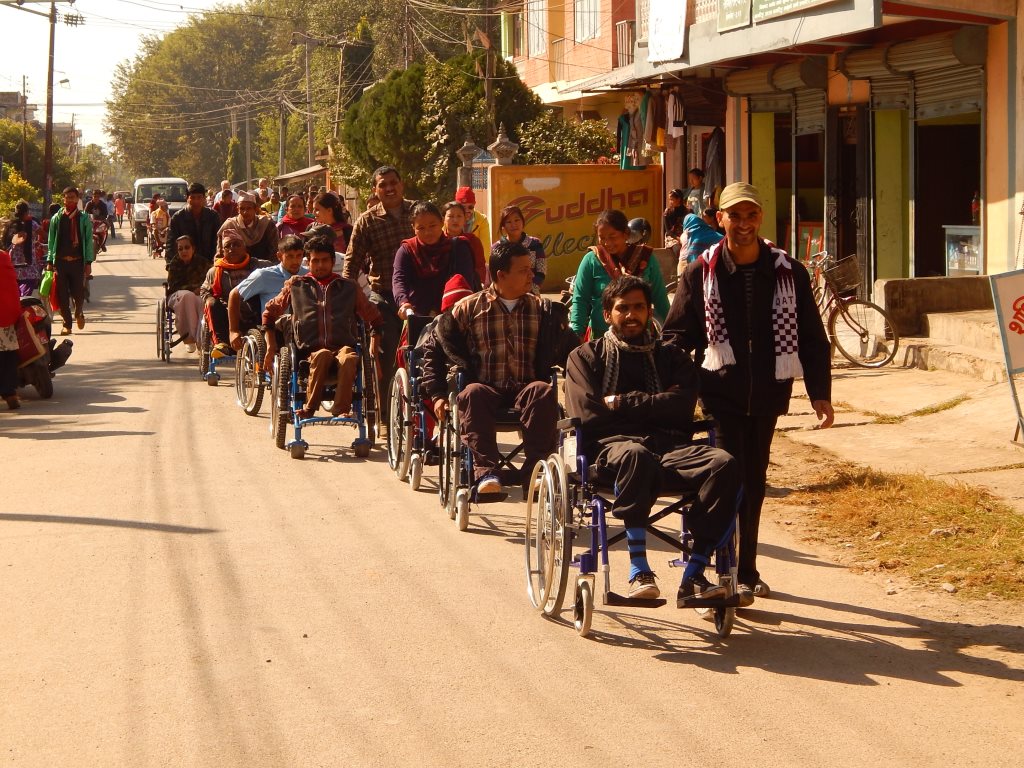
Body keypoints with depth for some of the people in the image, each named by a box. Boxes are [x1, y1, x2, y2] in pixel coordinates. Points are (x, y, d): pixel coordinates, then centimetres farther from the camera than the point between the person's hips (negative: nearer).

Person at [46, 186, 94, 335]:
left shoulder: (84, 219, 2)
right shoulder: (56, 218, 5)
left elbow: (88, 241, 1)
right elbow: (51, 241, 7)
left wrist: (88, 262, -4)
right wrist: (50, 261, 0)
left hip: (78, 261, -1)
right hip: (61, 261, 1)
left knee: (78, 292, -2)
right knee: (62, 295, 1)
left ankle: (79, 312, 30)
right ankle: (66, 324, 11)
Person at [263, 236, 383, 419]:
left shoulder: (349, 288, 20)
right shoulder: (296, 285, 19)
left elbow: (374, 318, 26)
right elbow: (269, 312, 26)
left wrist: (373, 348, 11)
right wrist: (271, 347, 14)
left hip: (343, 345, 0)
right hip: (310, 351, 0)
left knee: (349, 358, -37)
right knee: (322, 355, -38)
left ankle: (341, 410, -40)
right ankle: (309, 408, -32)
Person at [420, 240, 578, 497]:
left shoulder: (542, 310, 15)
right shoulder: (469, 308, 9)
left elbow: (570, 351, 14)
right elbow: (434, 349, 13)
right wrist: (437, 395, 2)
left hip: (526, 389, 1)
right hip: (486, 390, -1)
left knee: (543, 390, -34)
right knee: (473, 393, -36)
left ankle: (536, 469, -38)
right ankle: (485, 472, -44)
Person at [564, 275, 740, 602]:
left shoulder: (672, 357, 25)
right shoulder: (585, 357, 21)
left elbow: (681, 407, 4)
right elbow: (587, 416, 3)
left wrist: (622, 403, 1)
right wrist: (653, 406, 6)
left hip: (670, 447, 3)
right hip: (611, 445, -2)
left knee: (724, 464, -30)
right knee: (635, 455, -42)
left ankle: (694, 575, -32)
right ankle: (638, 570, -38)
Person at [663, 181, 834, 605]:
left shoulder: (788, 272, 2)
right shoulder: (701, 273, -3)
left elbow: (812, 337, 5)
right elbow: (678, 335, 0)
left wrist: (819, 391, 0)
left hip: (767, 393, 3)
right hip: (721, 391, -3)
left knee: (754, 482, 13)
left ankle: (747, 570, 24)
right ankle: (729, 574, -6)